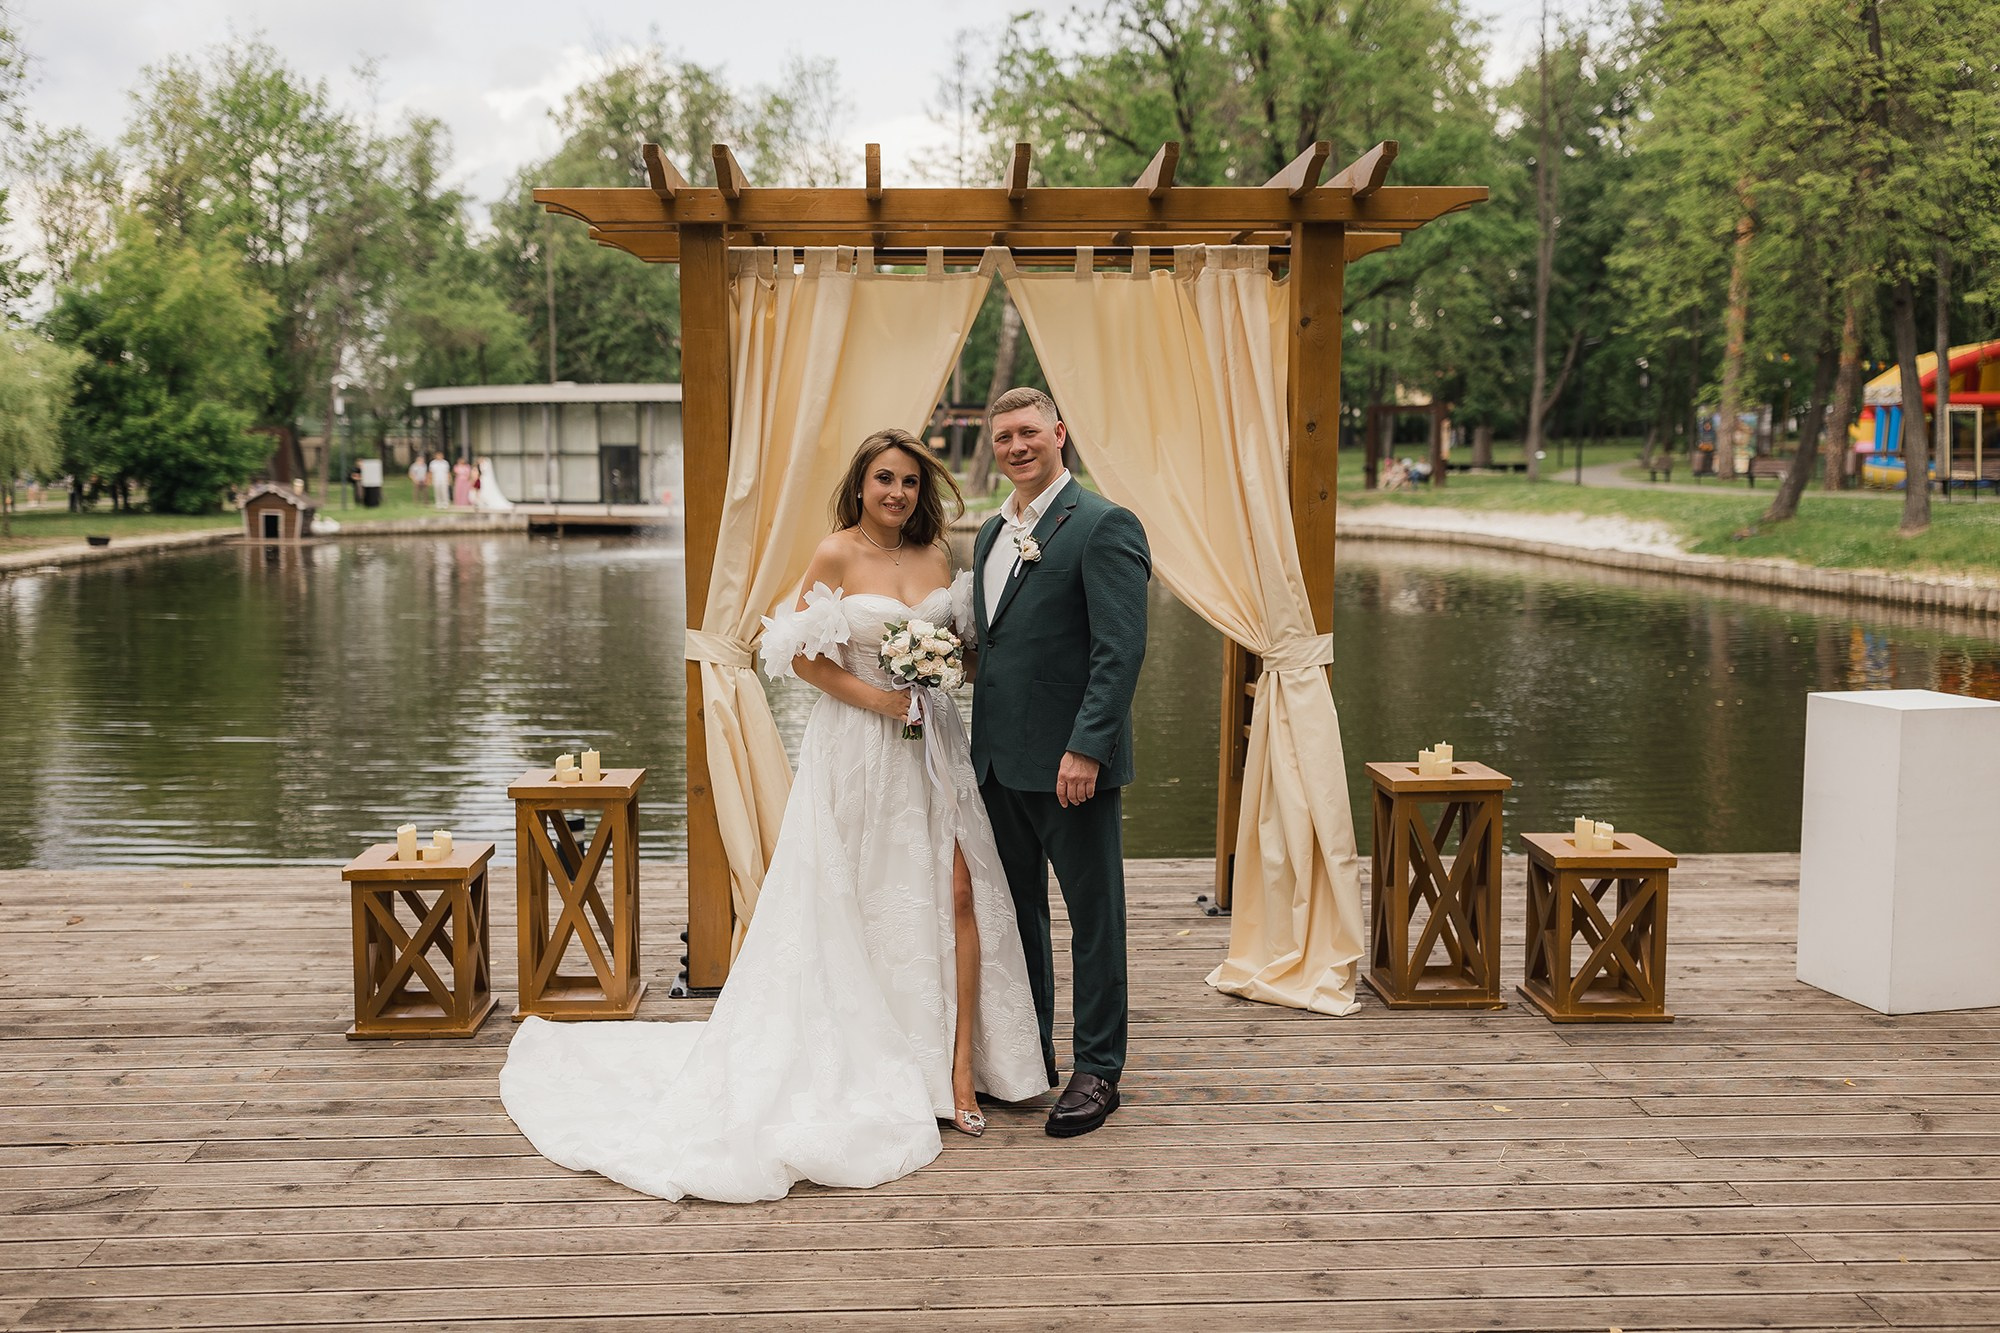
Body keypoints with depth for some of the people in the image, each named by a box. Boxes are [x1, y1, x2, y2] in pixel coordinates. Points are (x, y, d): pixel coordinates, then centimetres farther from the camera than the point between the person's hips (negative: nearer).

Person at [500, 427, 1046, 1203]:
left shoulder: (935, 557, 9)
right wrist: (877, 696, -14)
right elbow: (799, 655, -7)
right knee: (862, 902, 5)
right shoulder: (836, 555, -5)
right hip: (859, 749, -4)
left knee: (958, 890, -5)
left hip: (932, 741, 4)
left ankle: (959, 1065, 2)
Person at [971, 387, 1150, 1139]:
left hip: (1070, 760, -8)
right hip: (999, 758, 8)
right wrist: (979, 741, 12)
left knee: (1093, 916, 5)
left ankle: (1097, 1070, 16)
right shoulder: (991, 533, 15)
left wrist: (1085, 748, -23)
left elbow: (1122, 649, -17)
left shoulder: (1103, 525, -10)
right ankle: (1028, 1054, 30)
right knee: (1017, 909, 16)